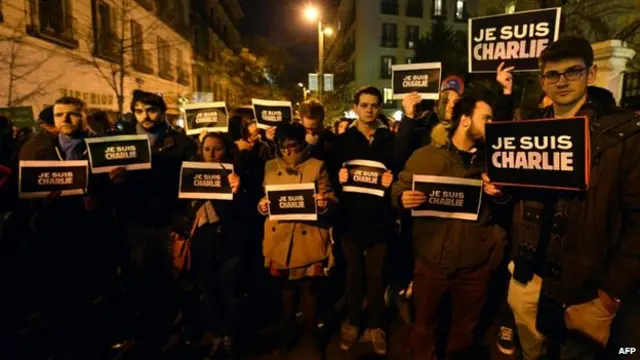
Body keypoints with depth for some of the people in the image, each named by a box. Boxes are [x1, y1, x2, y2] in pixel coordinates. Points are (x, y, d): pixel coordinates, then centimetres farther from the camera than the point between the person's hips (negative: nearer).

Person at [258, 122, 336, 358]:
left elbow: (331, 200, -2)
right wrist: (261, 205, -12)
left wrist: (325, 203, -24)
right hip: (279, 239, 3)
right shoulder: (270, 167, 7)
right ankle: (287, 332, 37)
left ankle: (311, 335, 30)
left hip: (309, 240, -2)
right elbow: (263, 198, 10)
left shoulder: (317, 166, -1)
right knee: (286, 287, 17)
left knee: (309, 288, 9)